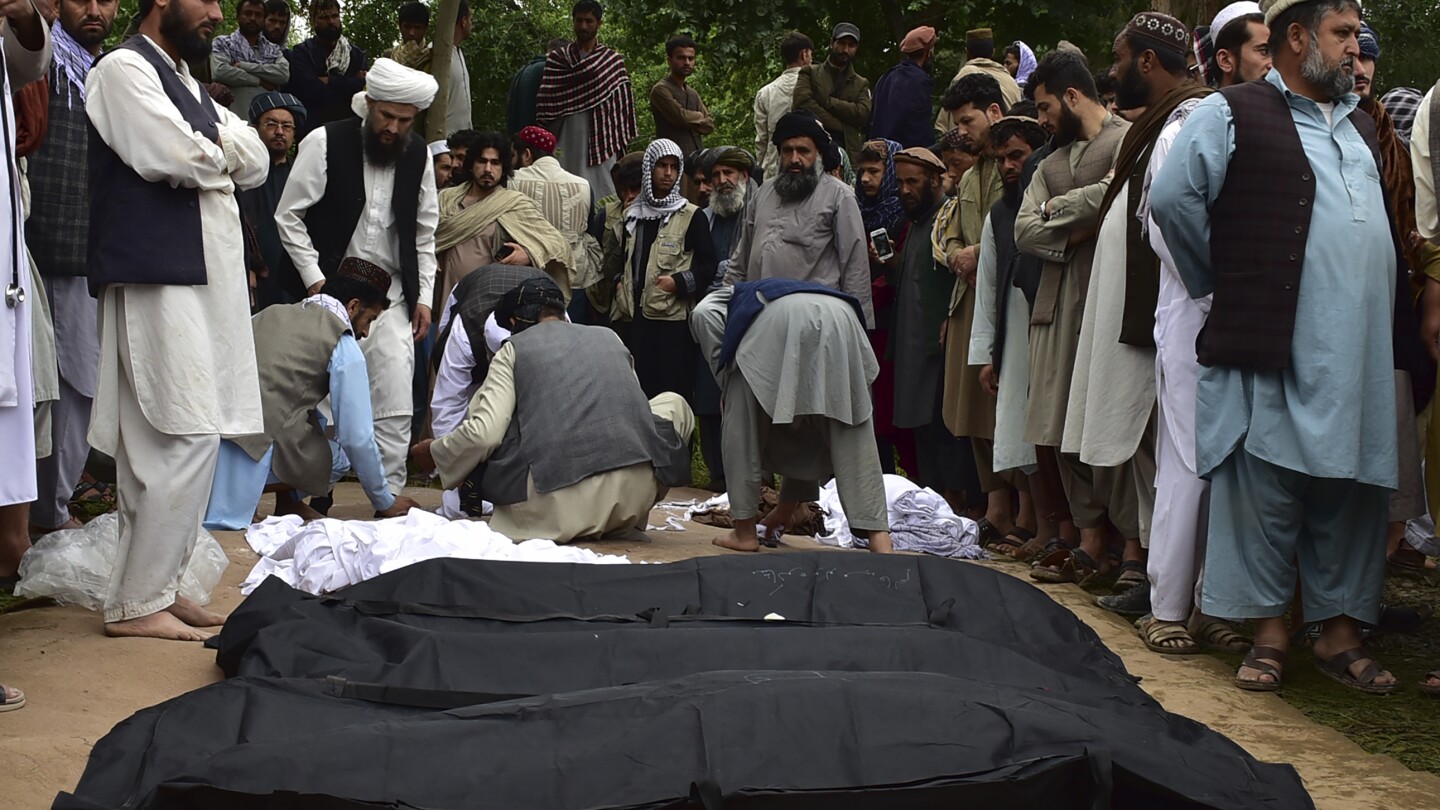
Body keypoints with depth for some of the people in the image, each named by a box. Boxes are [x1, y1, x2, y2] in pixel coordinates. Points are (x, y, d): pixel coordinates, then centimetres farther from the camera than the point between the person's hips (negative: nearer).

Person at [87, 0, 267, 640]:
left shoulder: (185, 82, 24)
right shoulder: (124, 70, -5)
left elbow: (256, 161, 16)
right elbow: (175, 156, -18)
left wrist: (208, 148, -4)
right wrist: (222, 153, 3)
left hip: (204, 279, 9)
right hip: (156, 280, -9)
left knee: (162, 444, 10)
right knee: (186, 437, -13)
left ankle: (154, 587, 15)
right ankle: (136, 603, -8)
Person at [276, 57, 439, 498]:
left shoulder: (418, 155, 6)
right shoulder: (324, 143, -7)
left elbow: (424, 235, 14)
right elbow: (289, 217, -4)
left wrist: (423, 297, 7)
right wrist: (315, 281, -10)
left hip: (391, 293, 3)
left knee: (396, 405, -4)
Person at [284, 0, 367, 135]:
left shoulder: (358, 55, 14)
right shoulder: (302, 52, 5)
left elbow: (365, 87, -3)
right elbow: (310, 88, -11)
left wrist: (329, 81, -6)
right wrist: (350, 84, -5)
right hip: (311, 128, -2)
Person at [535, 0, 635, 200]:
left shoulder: (613, 60, 6)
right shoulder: (557, 59, 8)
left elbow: (622, 105, 6)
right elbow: (547, 104, 6)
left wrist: (620, 142, 0)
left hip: (602, 140, -1)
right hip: (568, 140, 1)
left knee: (602, 195, -2)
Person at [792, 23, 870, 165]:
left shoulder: (861, 84, 21)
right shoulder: (810, 73, 13)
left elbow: (863, 113, 2)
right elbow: (802, 102, -5)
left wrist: (826, 100, -5)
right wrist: (840, 125, -7)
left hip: (847, 151, 2)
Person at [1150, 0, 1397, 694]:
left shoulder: (1361, 125, 20)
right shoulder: (1232, 114, -2)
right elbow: (1173, 197, -9)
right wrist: (1222, 283, -1)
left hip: (1360, 354, 6)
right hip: (1275, 348, -6)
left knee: (1351, 491, 7)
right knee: (1266, 486, -1)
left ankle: (1339, 631, 15)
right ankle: (1269, 632, 9)